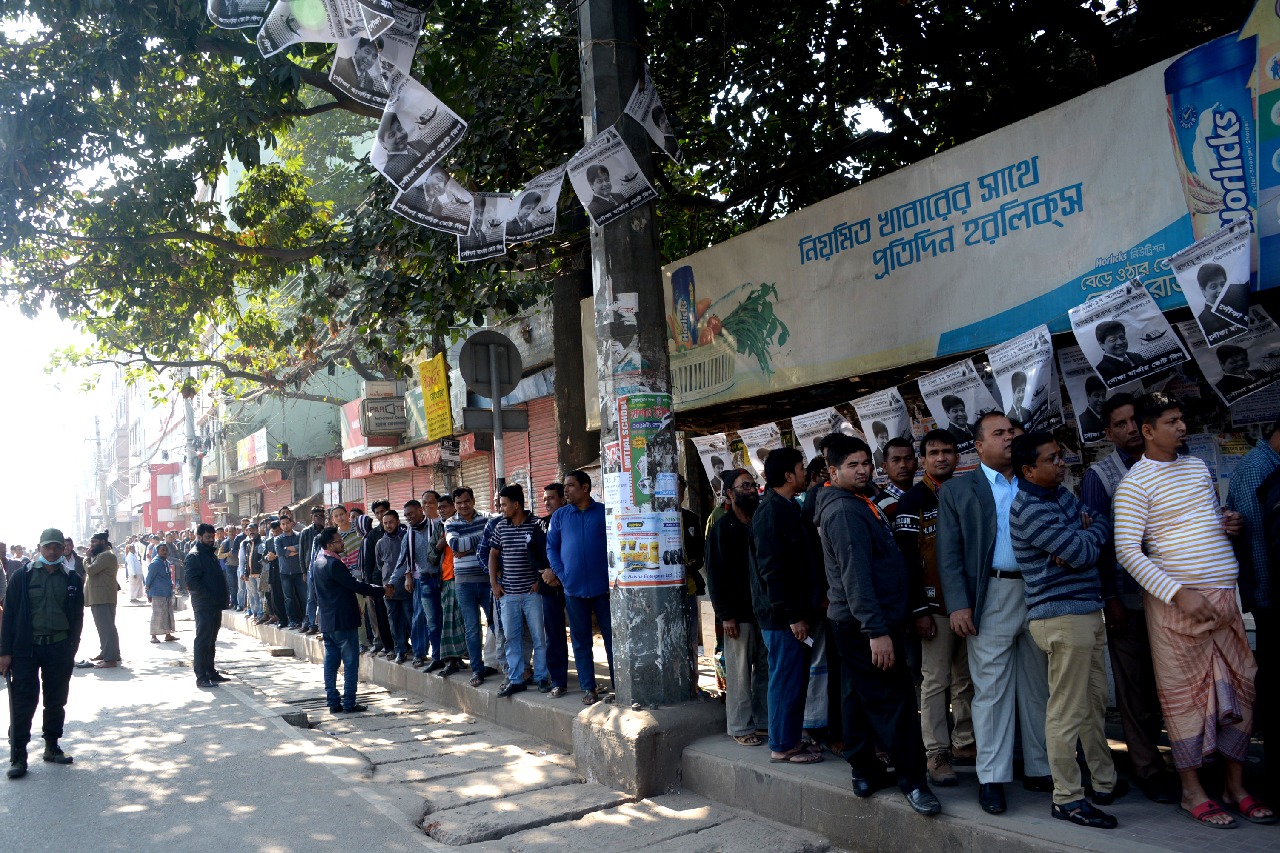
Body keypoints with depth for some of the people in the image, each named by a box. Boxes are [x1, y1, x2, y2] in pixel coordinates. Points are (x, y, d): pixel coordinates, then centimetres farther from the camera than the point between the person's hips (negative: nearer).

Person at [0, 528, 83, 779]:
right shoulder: (22, 576, -1)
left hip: (59, 648, 2)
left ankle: (52, 747, 24)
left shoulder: (72, 579, 5)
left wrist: (72, 647, 3)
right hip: (26, 648, -2)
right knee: (23, 702, -2)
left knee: (56, 701, 10)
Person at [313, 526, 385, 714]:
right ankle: (349, 704, 0)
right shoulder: (335, 564, -18)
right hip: (344, 621, -9)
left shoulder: (318, 564, 11)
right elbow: (354, 585, -18)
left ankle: (333, 703, 14)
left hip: (326, 622, 9)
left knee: (331, 663, 11)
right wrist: (380, 590, -8)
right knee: (350, 663, -1)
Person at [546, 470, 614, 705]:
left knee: (612, 636, 3)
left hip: (603, 587, -2)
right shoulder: (559, 516, 6)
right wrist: (561, 575, -3)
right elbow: (551, 547, 8)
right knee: (580, 641, 8)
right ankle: (588, 687, 17)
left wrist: (614, 579, -6)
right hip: (574, 589, 2)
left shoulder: (603, 512, -1)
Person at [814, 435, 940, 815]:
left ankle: (864, 770, 22)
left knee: (862, 696, 14)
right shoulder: (844, 510, -16)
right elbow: (854, 575, -24)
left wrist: (896, 619, 23)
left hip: (858, 624, 10)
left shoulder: (859, 505, 17)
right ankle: (912, 779, 2)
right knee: (896, 698, -6)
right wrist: (877, 630, -27)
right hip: (866, 623, -10)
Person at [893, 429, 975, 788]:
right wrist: (919, 609, -13)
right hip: (935, 606, -6)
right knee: (935, 681, -3)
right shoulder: (914, 500, -4)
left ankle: (964, 744, 23)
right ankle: (937, 755, 4)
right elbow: (907, 557, -9)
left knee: (967, 681, 11)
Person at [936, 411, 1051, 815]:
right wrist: (958, 604, -10)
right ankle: (991, 778, 9)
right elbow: (949, 553, -2)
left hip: (1039, 595, 4)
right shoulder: (958, 490, 2)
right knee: (991, 690, 1)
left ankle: (1040, 769, 23)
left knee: (1039, 687, 11)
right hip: (992, 596, -3)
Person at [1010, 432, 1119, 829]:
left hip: (1087, 611, 10)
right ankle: (1067, 799, 5)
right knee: (1068, 711, -4)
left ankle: (1104, 782, 32)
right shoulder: (1029, 509, -18)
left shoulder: (1061, 494, 13)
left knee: (1095, 703, 19)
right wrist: (1098, 529, 2)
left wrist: (1079, 540, -9)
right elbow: (1084, 553, -19)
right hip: (1062, 616, -10)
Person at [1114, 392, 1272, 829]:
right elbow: (1128, 551, -13)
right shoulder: (1135, 483, -8)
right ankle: (1192, 792, 12)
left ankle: (1236, 787, 20)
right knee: (1185, 692, 0)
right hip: (1175, 600, -6)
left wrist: (1233, 523, 4)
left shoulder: (1198, 466, 13)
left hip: (1223, 596, 6)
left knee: (1240, 686, 8)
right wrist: (1178, 593, -20)